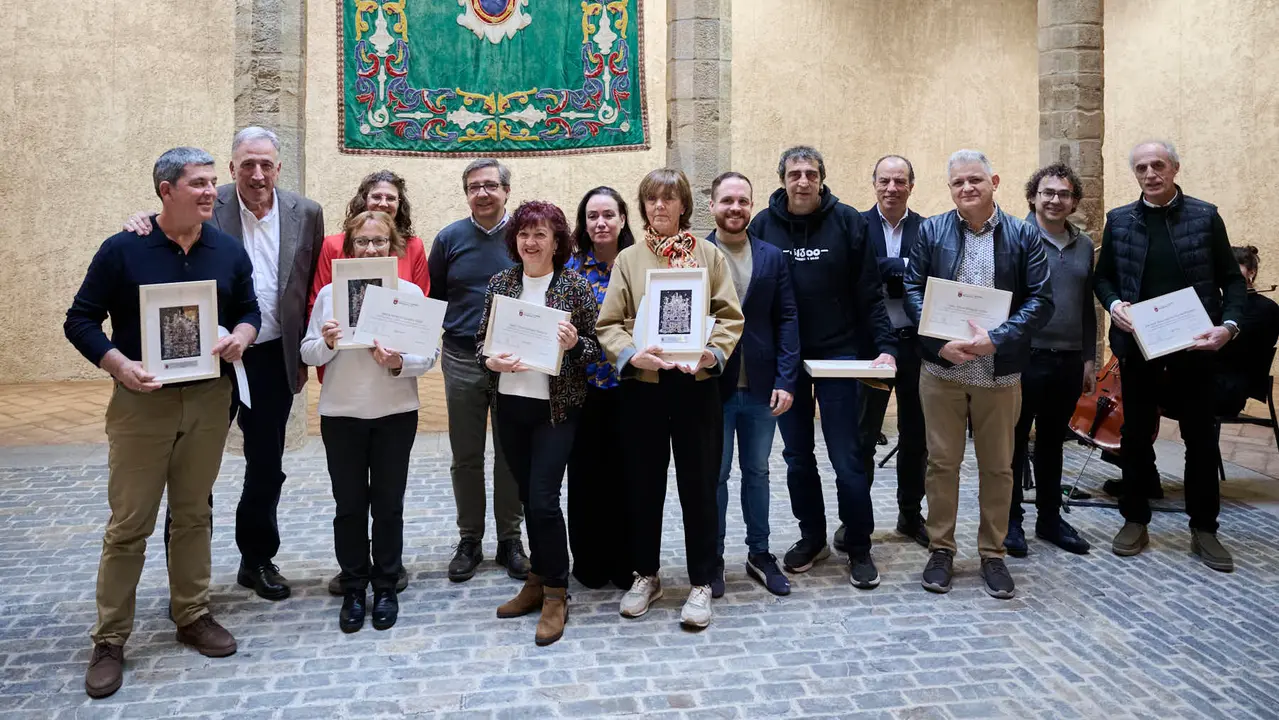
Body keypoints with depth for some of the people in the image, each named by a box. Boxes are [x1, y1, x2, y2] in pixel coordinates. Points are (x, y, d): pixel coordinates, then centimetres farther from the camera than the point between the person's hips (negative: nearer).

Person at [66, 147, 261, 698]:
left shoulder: (229, 251, 3)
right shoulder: (123, 250, -7)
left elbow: (249, 309, 13)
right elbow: (80, 320, -3)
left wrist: (240, 335, -10)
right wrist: (118, 364, -19)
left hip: (209, 399, 3)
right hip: (142, 400, -3)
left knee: (193, 514, 13)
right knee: (129, 523, 1)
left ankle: (192, 615, 27)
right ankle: (109, 640, 13)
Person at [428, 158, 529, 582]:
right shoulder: (449, 238, 4)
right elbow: (432, 296, 11)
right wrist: (446, 327, -5)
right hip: (462, 360, 1)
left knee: (511, 455, 7)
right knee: (466, 457, 8)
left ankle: (510, 540, 19)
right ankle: (470, 540, 21)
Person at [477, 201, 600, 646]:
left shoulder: (575, 286, -4)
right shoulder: (499, 284, 6)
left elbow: (595, 347, 0)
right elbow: (481, 339, 11)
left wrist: (574, 344, -21)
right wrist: (490, 361, -10)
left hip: (556, 406, -4)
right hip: (509, 404, 4)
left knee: (543, 499, -8)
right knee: (527, 496, 13)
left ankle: (555, 595, 6)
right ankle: (539, 580, 28)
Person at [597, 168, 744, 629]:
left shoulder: (710, 256, 6)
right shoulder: (628, 259, 7)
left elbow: (730, 317, 1)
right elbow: (608, 324, 2)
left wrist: (712, 353, -16)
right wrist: (632, 353, -17)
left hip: (696, 384, -1)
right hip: (642, 385, 1)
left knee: (699, 484, 4)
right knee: (642, 483, 10)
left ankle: (701, 583, 17)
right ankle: (645, 575, 27)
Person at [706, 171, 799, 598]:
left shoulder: (772, 257, 5)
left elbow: (787, 320, 2)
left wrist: (786, 381, -5)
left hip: (761, 386, 3)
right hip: (711, 384, -2)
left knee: (757, 472, 14)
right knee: (715, 474, 8)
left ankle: (759, 554, 28)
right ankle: (712, 558, 21)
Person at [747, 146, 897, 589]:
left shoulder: (847, 222, -3)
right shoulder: (763, 225, 1)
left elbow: (869, 294, -4)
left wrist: (885, 346, -13)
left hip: (838, 355, -2)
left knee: (847, 458, 0)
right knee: (798, 457, 12)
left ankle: (859, 549, 14)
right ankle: (812, 538, 28)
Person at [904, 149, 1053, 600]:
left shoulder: (1023, 235, 1)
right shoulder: (931, 231, 4)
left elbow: (1041, 300, -4)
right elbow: (913, 291, 1)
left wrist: (996, 339, -17)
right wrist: (939, 342, -13)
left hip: (999, 372, 0)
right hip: (941, 368, 0)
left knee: (998, 467, 9)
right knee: (942, 462, 7)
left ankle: (993, 554, 23)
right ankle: (941, 549, 20)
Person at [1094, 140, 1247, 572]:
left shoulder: (1205, 217, 0)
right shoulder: (1119, 221, 4)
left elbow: (1232, 278, 1)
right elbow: (1103, 276, 9)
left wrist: (1229, 324, -15)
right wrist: (1113, 304, -12)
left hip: (1192, 345, -1)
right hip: (1137, 344, 1)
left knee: (1201, 438, 7)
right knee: (1136, 435, 9)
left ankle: (1204, 529, 19)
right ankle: (1135, 520, 21)